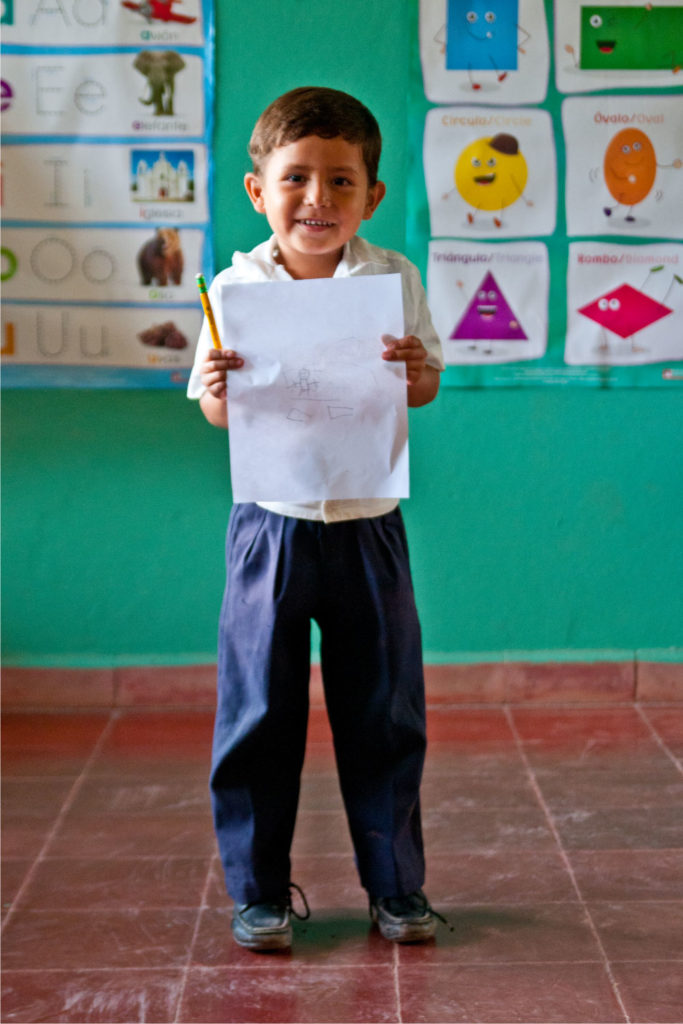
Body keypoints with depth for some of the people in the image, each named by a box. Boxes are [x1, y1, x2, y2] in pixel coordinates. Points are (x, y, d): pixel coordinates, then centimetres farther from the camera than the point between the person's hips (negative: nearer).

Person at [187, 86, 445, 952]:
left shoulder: (394, 279, 0)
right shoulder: (235, 287, -2)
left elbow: (426, 388, 6)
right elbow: (218, 411, 3)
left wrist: (417, 374, -17)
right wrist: (218, 391, -20)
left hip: (369, 524, 1)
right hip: (272, 525, -1)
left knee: (383, 715, 8)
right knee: (260, 715, 4)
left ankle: (395, 885, 24)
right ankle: (259, 889, 20)